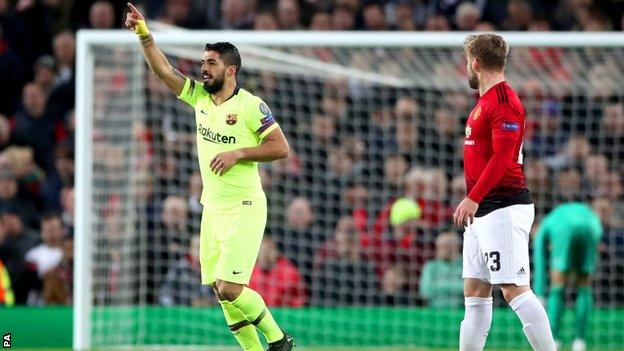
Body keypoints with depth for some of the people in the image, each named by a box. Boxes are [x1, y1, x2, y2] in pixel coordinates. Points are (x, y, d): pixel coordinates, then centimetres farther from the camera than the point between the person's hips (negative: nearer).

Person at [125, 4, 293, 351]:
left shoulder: (250, 105, -11)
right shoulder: (200, 96, 7)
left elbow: (281, 147, -12)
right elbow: (163, 69, 5)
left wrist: (237, 154, -18)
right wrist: (144, 34, -7)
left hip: (244, 210, -7)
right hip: (212, 209, 7)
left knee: (229, 289, -15)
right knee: (222, 292, 4)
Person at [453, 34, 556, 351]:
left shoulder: (504, 102, -14)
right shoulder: (485, 102, 17)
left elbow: (502, 157, -22)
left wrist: (473, 199, -27)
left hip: (504, 209, -10)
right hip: (483, 211, 10)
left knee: (514, 290, -15)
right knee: (475, 292, 11)